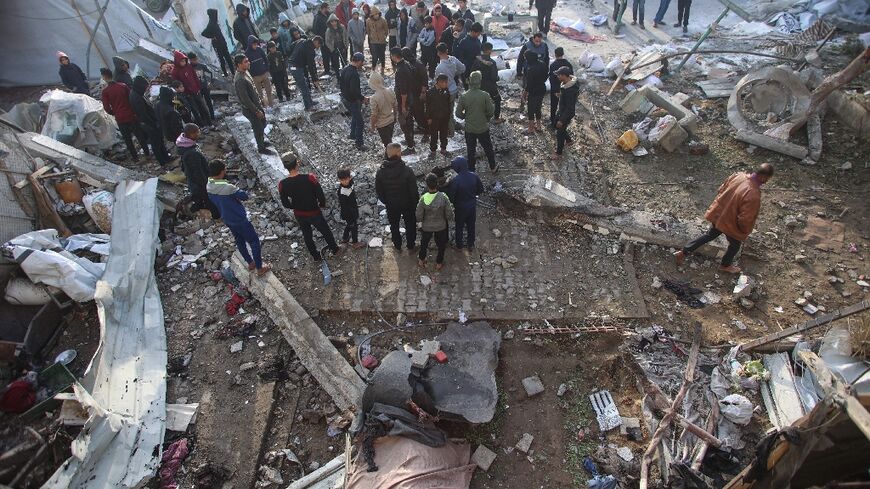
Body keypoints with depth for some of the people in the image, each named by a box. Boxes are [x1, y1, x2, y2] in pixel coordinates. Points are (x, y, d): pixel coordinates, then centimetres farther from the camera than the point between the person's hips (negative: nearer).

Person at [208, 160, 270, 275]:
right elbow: (245, 196, -21)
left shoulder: (208, 186, -8)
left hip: (227, 219, 8)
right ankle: (260, 268, 19)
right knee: (254, 241, 9)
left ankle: (250, 263, 43)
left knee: (239, 240, 26)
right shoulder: (228, 188, -33)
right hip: (239, 219, -8)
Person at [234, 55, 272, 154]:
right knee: (258, 128, 8)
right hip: (250, 109, -9)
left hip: (257, 105, 9)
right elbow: (245, 99, -27)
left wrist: (260, 99, 19)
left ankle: (262, 141, 47)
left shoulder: (245, 72, -1)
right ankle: (261, 148, 28)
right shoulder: (240, 80, -31)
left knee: (263, 124, 25)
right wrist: (257, 111, -21)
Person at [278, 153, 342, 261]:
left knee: (307, 236, 26)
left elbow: (285, 204, -7)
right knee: (326, 232, 24)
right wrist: (322, 204, 1)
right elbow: (321, 196, -21)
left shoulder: (282, 185, -20)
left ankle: (316, 256, 46)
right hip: (314, 213, -3)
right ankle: (335, 250, 47)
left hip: (299, 215, 3)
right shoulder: (309, 178, -30)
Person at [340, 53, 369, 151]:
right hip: (353, 101, -10)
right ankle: (359, 144, 9)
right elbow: (355, 91, -31)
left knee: (354, 117, 29)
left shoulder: (345, 69, 2)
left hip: (345, 98, 10)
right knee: (359, 121, 1)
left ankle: (353, 134, 45)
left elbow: (341, 83, 13)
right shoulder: (354, 74, -29)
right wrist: (363, 98, -18)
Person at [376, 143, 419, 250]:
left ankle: (397, 244, 44)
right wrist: (416, 204, -3)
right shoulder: (408, 171, -29)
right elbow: (414, 191, -21)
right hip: (407, 204, -2)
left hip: (391, 205, 2)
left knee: (394, 225, 25)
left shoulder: (380, 172, -19)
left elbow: (379, 192, -7)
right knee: (410, 224, 23)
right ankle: (411, 244, 41)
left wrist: (386, 202, 10)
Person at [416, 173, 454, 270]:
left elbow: (418, 218, -19)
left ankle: (421, 260, 48)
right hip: (441, 226, 0)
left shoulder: (423, 199, -27)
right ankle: (439, 263, 43)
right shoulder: (443, 197, -26)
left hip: (427, 227, 0)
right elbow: (449, 215, -18)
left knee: (424, 242, 28)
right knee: (441, 244, 26)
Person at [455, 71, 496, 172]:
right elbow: (491, 112, -11)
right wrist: (486, 118, 10)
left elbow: (458, 113, -8)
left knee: (471, 150, 15)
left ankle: (471, 171, 26)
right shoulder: (485, 95, -17)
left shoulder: (463, 96, -15)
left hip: (469, 129, 0)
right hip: (483, 128, 0)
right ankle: (493, 167, 36)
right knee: (488, 148, 20)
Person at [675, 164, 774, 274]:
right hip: (731, 224, -6)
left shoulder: (738, 176, -15)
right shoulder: (754, 195, -35)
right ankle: (725, 265, 48)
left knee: (710, 235, 29)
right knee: (735, 245, 24)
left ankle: (683, 252, 32)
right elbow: (745, 219, -28)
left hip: (718, 215, 6)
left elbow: (720, 191, 0)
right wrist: (745, 232, -7)